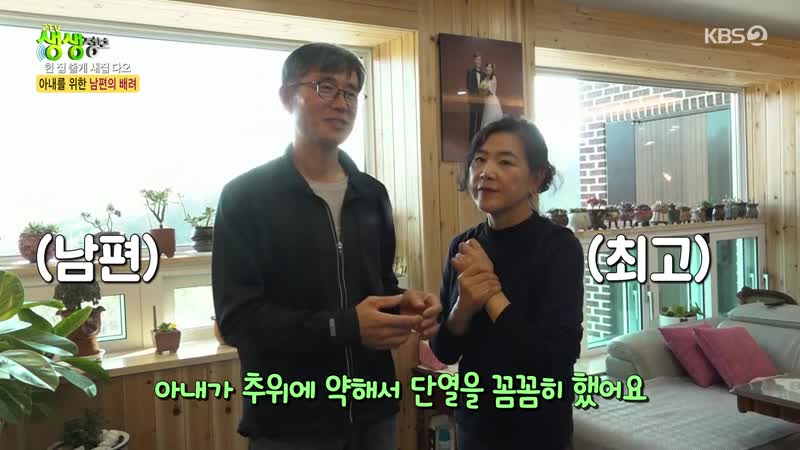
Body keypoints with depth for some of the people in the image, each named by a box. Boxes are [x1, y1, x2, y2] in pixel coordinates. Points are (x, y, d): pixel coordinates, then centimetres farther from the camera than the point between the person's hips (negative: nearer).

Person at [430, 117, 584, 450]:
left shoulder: (558, 245, -16)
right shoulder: (463, 246, -3)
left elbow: (560, 356, -24)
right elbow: (443, 351, -1)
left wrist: (492, 296, -21)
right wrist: (464, 307, -19)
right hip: (473, 421, 5)